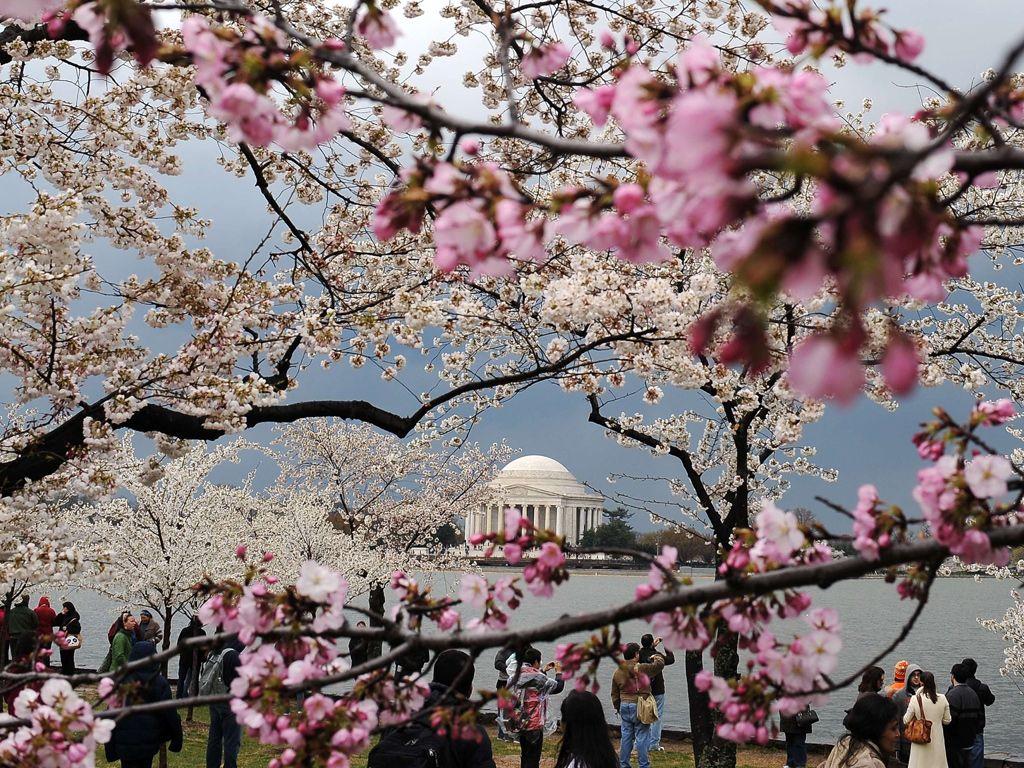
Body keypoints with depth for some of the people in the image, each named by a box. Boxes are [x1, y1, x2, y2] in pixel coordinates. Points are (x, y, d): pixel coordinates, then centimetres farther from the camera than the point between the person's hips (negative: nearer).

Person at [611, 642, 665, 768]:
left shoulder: (617, 672, 5)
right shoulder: (641, 669, -13)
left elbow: (614, 695, 13)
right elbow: (660, 664, -3)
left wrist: (618, 708, 25)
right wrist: (656, 657, 19)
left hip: (624, 706, 5)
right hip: (640, 707, -5)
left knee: (626, 736, 12)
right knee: (642, 737, 2)